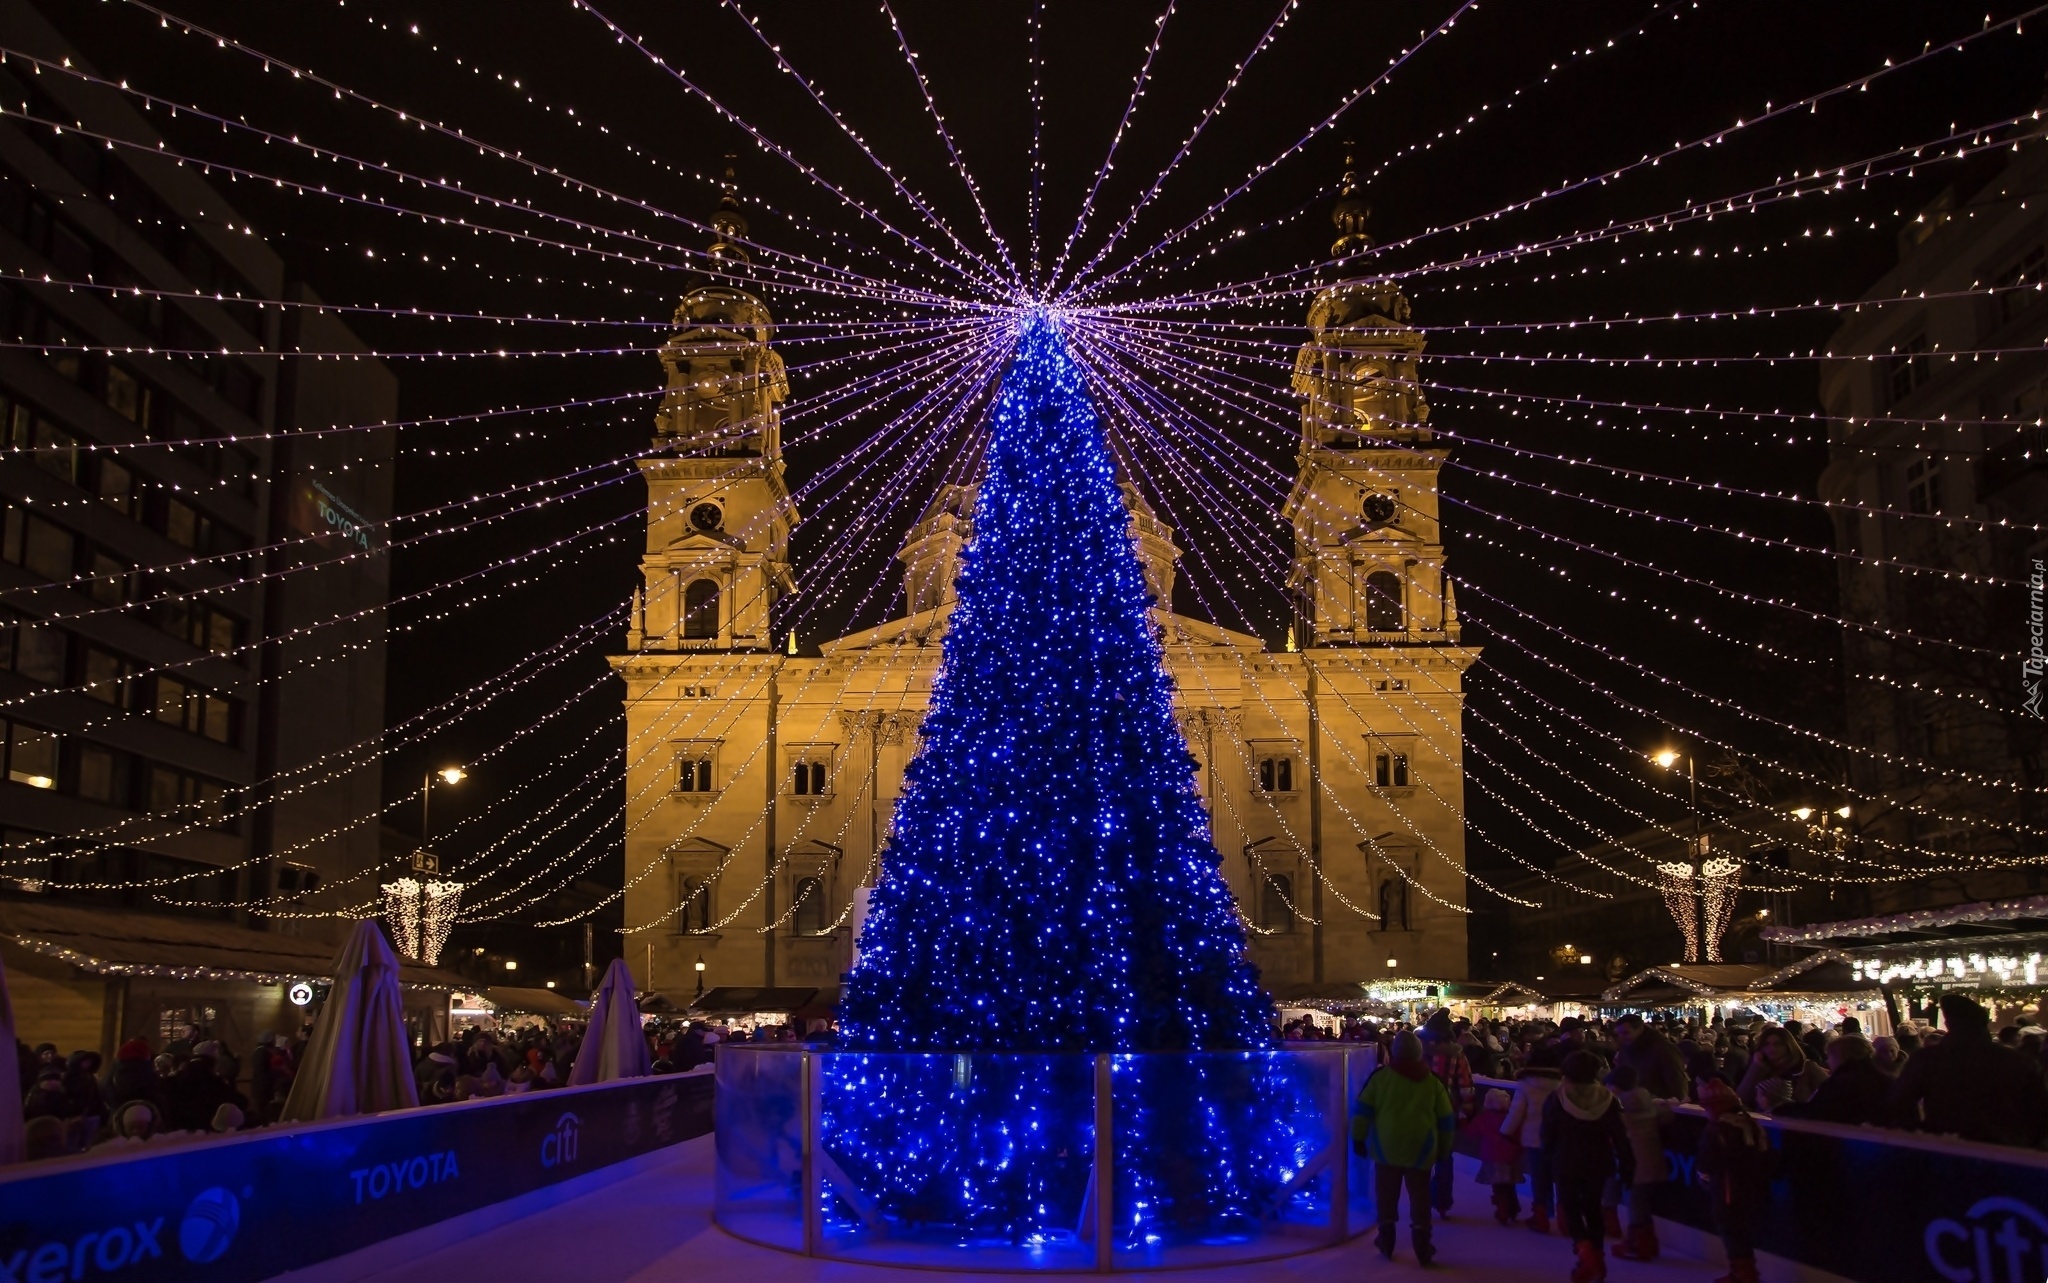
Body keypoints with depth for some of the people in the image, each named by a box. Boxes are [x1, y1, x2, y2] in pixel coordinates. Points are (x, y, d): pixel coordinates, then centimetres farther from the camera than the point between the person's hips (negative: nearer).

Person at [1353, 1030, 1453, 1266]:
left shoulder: (1381, 1075, -2)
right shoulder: (1432, 1080, 4)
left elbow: (1363, 1109, -2)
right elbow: (1445, 1117, 10)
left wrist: (1358, 1138, 6)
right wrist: (1444, 1146, 20)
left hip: (1387, 1146, -1)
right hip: (1420, 1149, 1)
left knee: (1386, 1195, 10)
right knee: (1419, 1196, 6)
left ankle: (1386, 1242, 16)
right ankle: (1422, 1247, 4)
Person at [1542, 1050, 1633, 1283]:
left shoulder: (1556, 1099, -11)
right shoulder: (1607, 1099, -6)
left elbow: (1548, 1136, -3)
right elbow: (1620, 1138, -6)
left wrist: (1549, 1152, 17)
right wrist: (1626, 1167, 1)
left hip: (1567, 1163, -3)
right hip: (1597, 1164, 3)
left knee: (1569, 1207, 9)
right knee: (1593, 1209, 18)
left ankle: (1585, 1249, -16)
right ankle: (1596, 1258, 22)